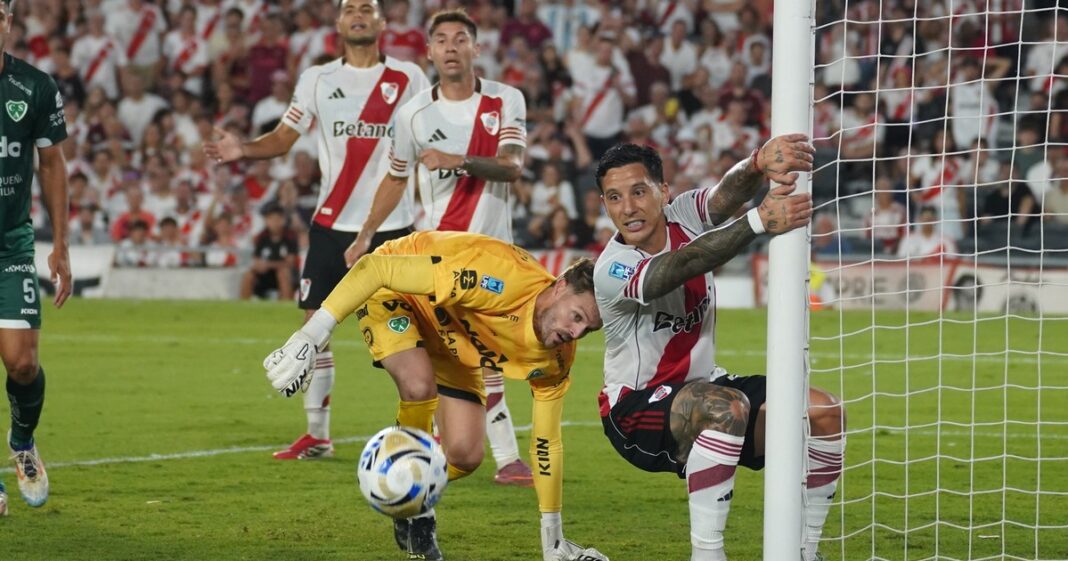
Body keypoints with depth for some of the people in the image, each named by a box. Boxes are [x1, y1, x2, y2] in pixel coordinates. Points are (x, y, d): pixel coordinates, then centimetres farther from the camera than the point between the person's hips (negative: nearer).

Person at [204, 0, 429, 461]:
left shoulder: (408, 79, 2)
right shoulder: (317, 79, 8)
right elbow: (284, 138, 6)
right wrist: (243, 150, -13)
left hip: (392, 226, -2)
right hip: (332, 225, 2)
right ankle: (317, 435, 10)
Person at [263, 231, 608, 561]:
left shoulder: (556, 358, -19)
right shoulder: (502, 281, -42)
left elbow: (546, 443, -5)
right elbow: (375, 267, -41)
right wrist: (309, 337, -44)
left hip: (454, 343, 6)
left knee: (465, 455, -9)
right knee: (420, 382, -35)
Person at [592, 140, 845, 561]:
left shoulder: (685, 215, -8)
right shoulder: (611, 271, -23)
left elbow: (730, 191, -30)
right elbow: (684, 265, -42)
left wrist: (761, 161, -55)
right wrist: (759, 221, -58)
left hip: (702, 383, 7)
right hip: (637, 409, -6)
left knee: (825, 413, -13)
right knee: (725, 407, -38)